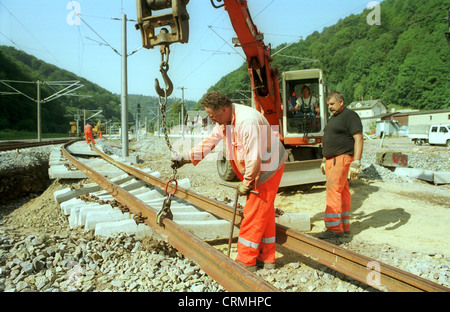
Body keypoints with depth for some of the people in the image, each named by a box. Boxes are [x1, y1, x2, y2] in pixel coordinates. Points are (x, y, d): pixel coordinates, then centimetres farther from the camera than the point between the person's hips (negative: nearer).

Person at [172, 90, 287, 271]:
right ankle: (267, 259, 24)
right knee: (264, 214, 14)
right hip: (254, 170, 9)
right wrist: (187, 157, 10)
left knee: (254, 214, -4)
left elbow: (254, 157, -29)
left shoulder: (247, 121, -30)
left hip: (268, 168, -9)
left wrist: (246, 183, -19)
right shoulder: (224, 120, 1)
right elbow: (210, 141, 12)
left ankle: (246, 261, 7)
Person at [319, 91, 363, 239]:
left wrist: (356, 163, -22)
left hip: (342, 159, -9)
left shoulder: (350, 116, -7)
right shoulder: (333, 118, 22)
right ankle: (344, 226, 14)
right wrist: (324, 160, 25)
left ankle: (334, 227, -14)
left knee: (333, 190, -16)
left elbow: (359, 139, -15)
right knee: (341, 192, 9)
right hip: (331, 160, 9)